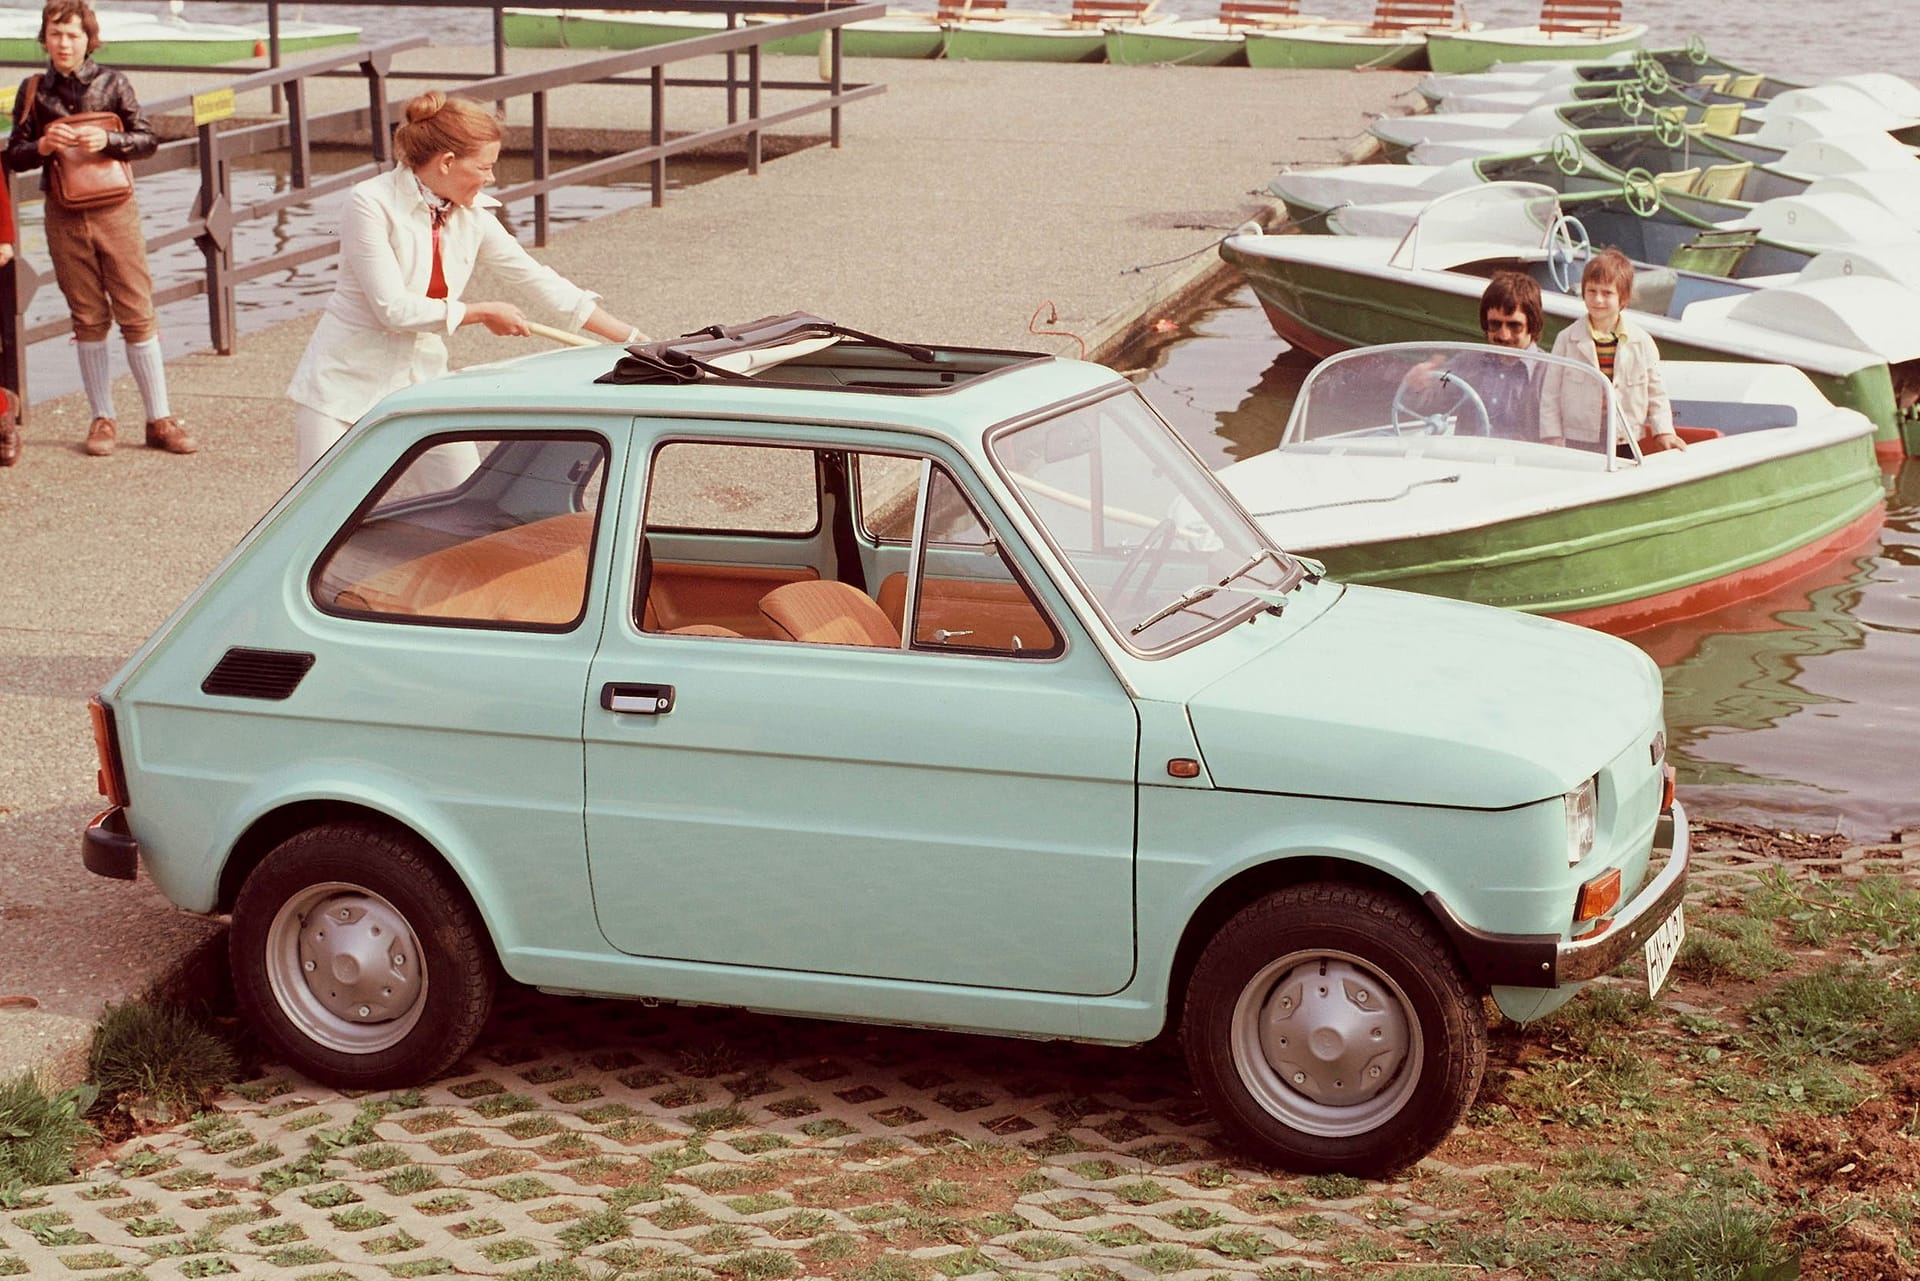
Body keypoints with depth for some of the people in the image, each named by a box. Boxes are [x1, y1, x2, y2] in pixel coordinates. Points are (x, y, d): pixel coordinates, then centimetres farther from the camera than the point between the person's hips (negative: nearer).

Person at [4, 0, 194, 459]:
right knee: (88, 319, 5)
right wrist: (43, 145, -14)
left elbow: (147, 139, 0)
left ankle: (160, 420, 4)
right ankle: (102, 419, 14)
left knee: (136, 314, -2)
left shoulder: (111, 83, 1)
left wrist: (107, 139, -18)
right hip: (64, 216, 1)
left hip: (115, 209, -1)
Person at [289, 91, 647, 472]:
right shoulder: (372, 205, -17)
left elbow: (539, 279, 5)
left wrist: (634, 339, 3)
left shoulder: (473, 215, 0)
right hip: (345, 386, -5)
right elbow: (394, 309, -21)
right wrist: (483, 313, -11)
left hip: (422, 381, 6)